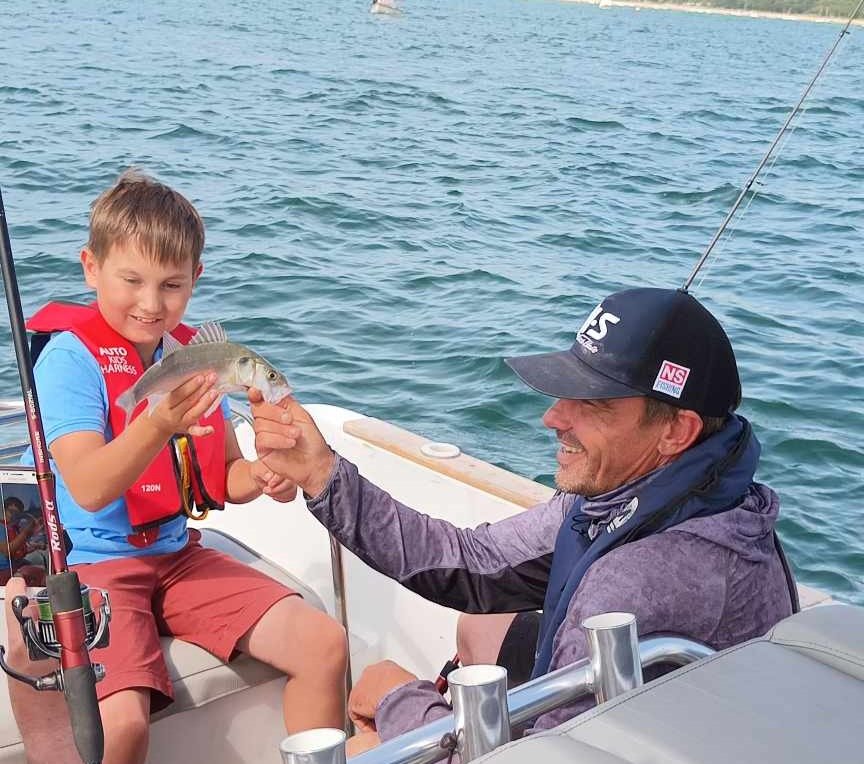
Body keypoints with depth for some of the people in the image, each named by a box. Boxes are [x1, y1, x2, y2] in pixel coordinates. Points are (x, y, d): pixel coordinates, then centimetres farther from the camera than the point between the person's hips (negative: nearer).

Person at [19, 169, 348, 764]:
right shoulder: (70, 358, -13)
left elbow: (222, 475, 13)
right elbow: (89, 489, -24)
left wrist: (259, 477, -10)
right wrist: (158, 424, -41)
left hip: (179, 555, 6)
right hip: (90, 567, -5)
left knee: (324, 645, -7)